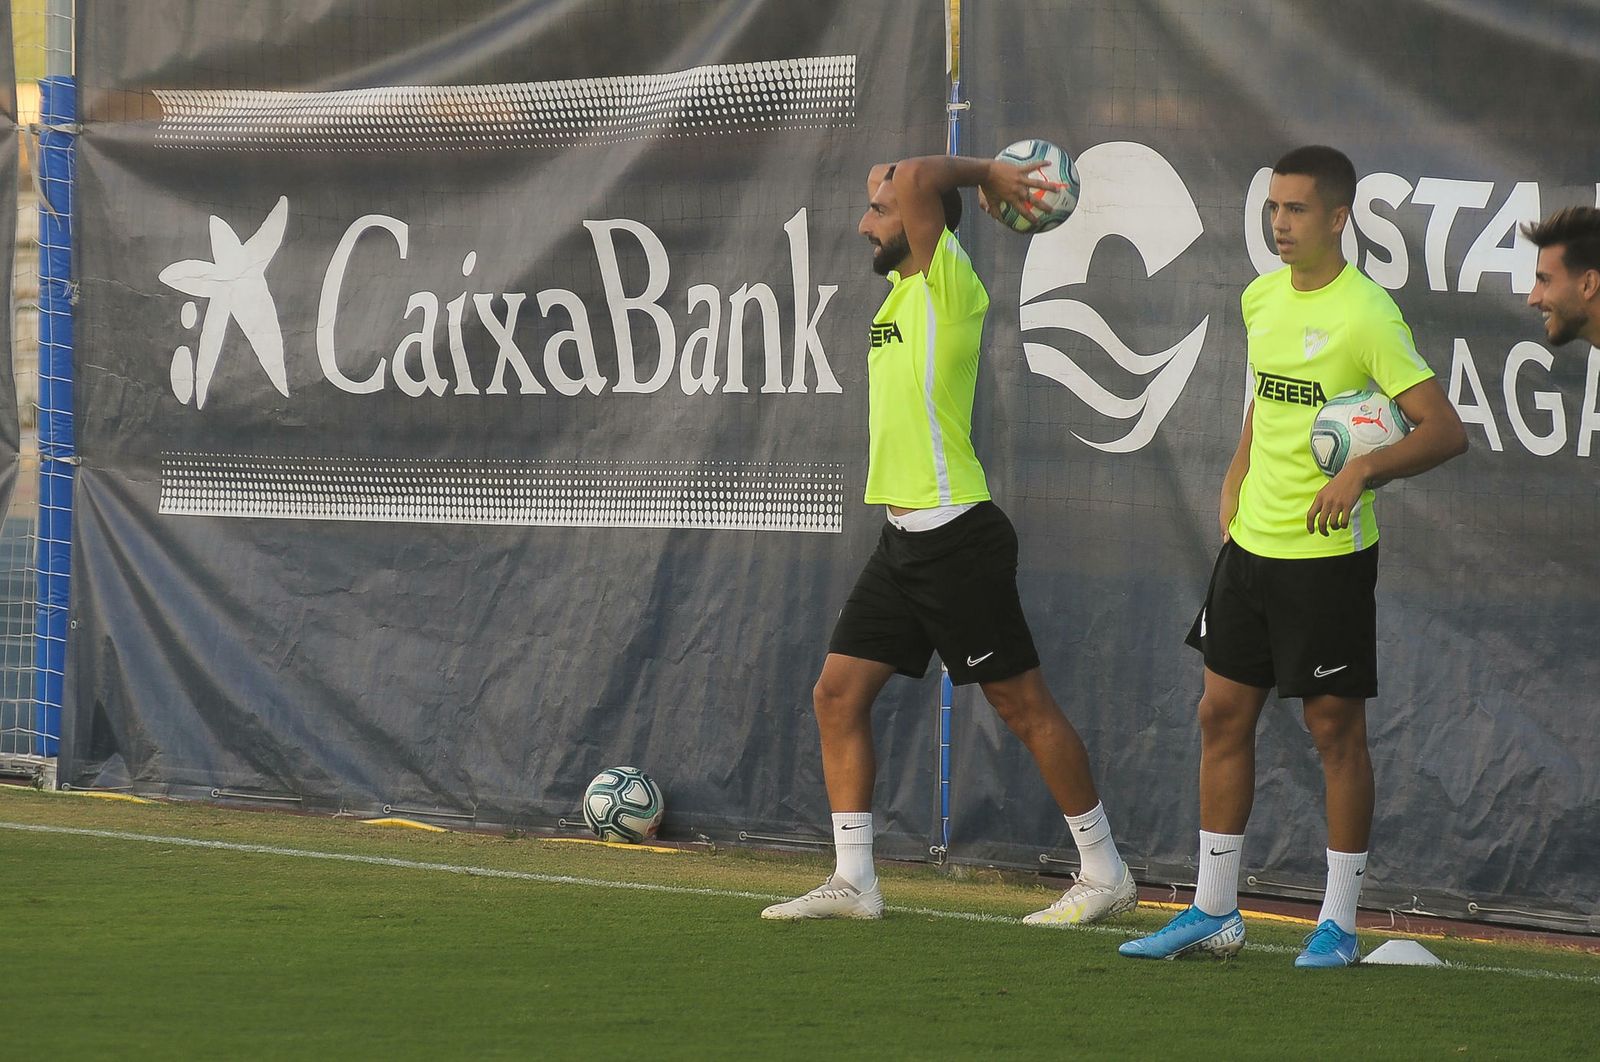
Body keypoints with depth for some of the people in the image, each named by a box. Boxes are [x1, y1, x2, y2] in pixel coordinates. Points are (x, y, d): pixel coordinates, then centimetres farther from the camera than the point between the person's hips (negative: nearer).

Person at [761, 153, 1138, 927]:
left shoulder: (949, 286, -12)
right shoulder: (902, 291, 13)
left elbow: (913, 180, -25)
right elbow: (891, 177, 26)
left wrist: (980, 172, -8)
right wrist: (985, 175, 14)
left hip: (956, 536, -9)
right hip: (903, 538, 9)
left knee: (1022, 704, -2)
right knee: (838, 694, 4)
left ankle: (1105, 875, 7)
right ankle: (852, 880, 8)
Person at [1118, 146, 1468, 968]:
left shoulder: (1367, 314, -15)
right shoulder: (1261, 298, 8)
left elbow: (1445, 430, -18)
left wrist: (1364, 470, -31)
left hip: (1328, 554, -7)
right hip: (1251, 545, 7)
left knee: (1335, 727, 0)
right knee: (1224, 714, 9)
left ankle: (1338, 923, 9)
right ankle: (1214, 913, 17)